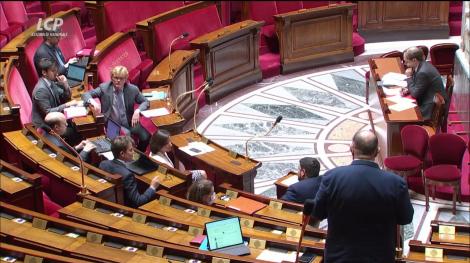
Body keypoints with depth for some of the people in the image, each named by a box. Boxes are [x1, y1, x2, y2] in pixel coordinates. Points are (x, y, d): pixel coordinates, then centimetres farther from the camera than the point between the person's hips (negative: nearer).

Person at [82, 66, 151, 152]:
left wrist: (138, 110, -15)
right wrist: (93, 102, -24)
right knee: (127, 134, -33)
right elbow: (85, 95, 0)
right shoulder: (104, 87, -2)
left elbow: (145, 102, 7)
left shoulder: (133, 89, 0)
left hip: (129, 122, 2)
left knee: (146, 136, -23)